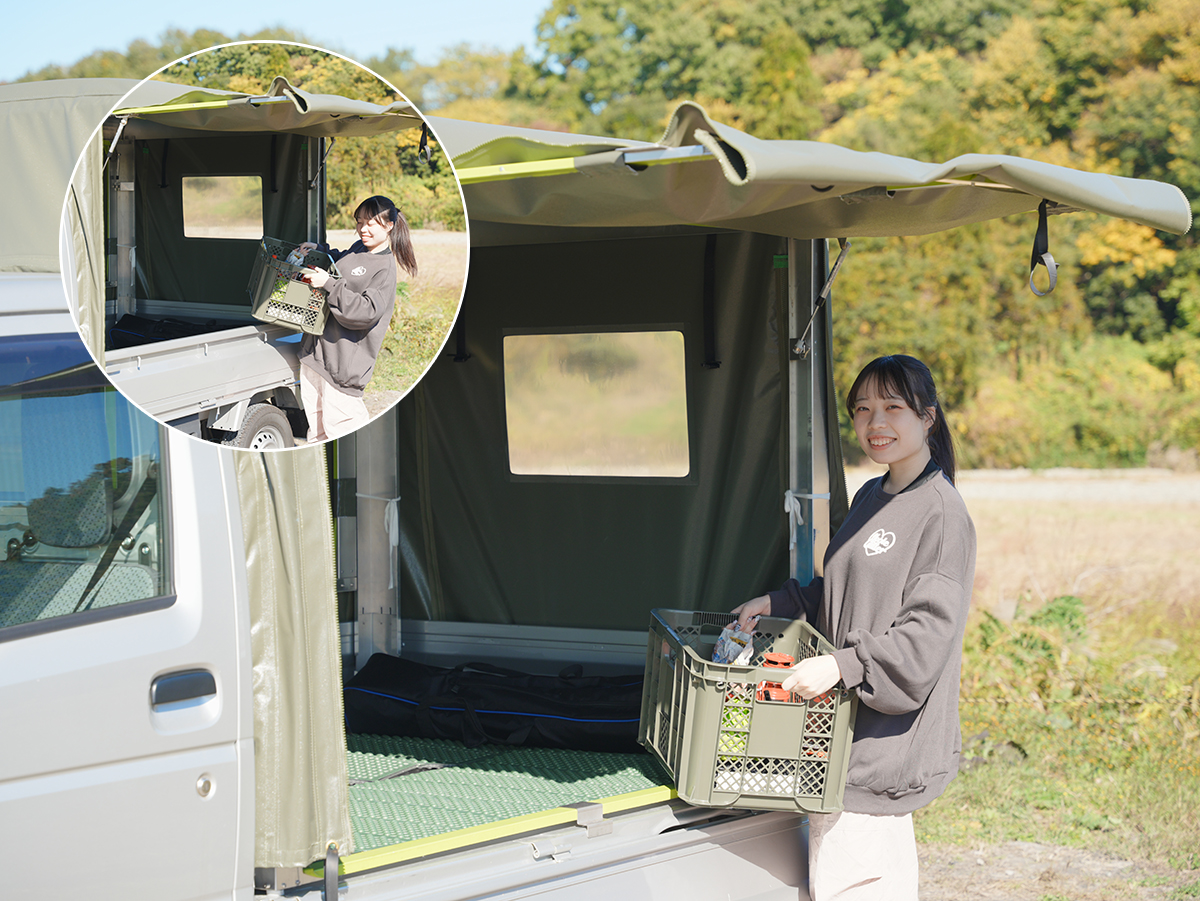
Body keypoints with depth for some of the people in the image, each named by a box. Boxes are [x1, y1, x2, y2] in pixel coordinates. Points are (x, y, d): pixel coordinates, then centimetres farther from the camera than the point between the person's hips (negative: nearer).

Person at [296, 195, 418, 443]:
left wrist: (329, 283, -27)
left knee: (339, 420, -5)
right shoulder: (357, 249, 11)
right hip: (316, 347, 8)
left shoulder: (385, 268, -14)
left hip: (343, 359, -8)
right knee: (316, 421, 14)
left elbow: (367, 311, -25)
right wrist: (319, 250, 17)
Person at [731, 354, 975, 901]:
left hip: (887, 739, -9)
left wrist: (843, 666, -25)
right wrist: (780, 603, 14)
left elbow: (929, 630, -19)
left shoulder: (940, 512, -13)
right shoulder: (870, 498, 15)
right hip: (845, 728, 9)